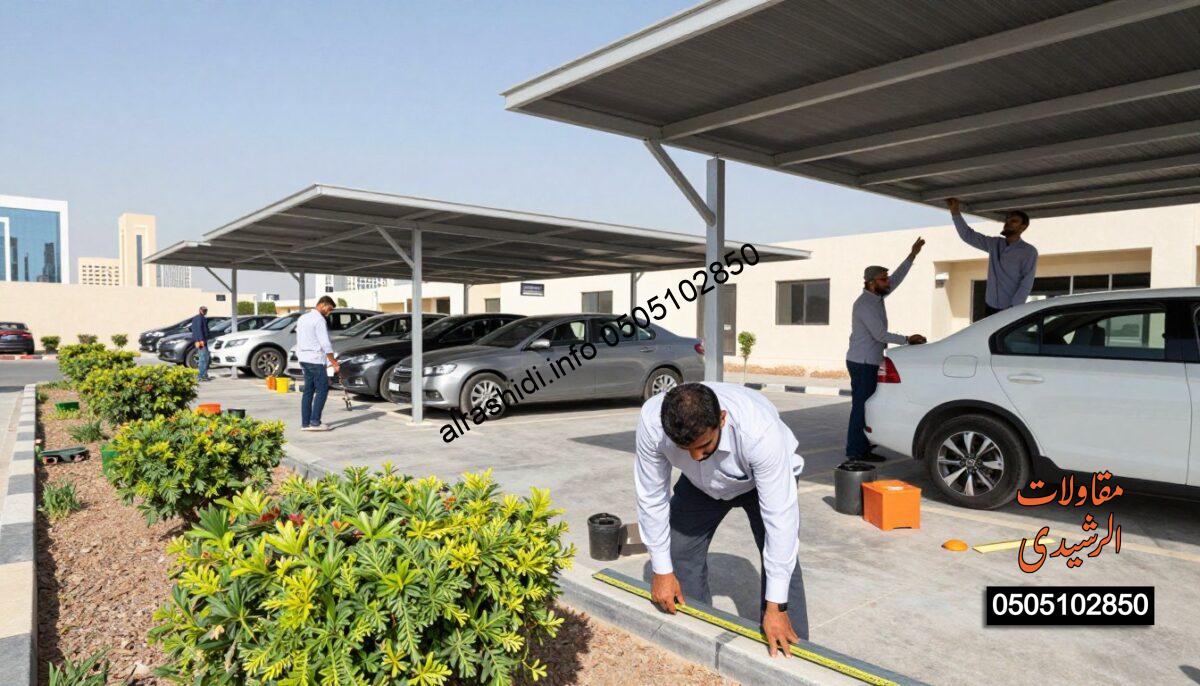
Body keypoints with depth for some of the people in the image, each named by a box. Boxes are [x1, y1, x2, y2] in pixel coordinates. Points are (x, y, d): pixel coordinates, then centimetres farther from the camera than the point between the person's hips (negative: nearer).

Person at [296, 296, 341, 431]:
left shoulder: (302, 317, 17)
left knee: (308, 390, 9)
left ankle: (305, 423, 9)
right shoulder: (319, 320, -12)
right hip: (315, 359, -9)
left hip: (303, 358, 9)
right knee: (322, 389, -5)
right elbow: (325, 344, -16)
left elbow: (299, 341, 19)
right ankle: (315, 422, -9)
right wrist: (334, 363, -13)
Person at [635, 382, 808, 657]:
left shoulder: (761, 430, -45)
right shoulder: (651, 422, -36)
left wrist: (775, 606, -34)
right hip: (701, 482, 3)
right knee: (680, 551, -1)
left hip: (765, 477, -2)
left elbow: (780, 516, -38)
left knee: (782, 560, -18)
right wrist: (661, 571, -15)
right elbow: (652, 498, -23)